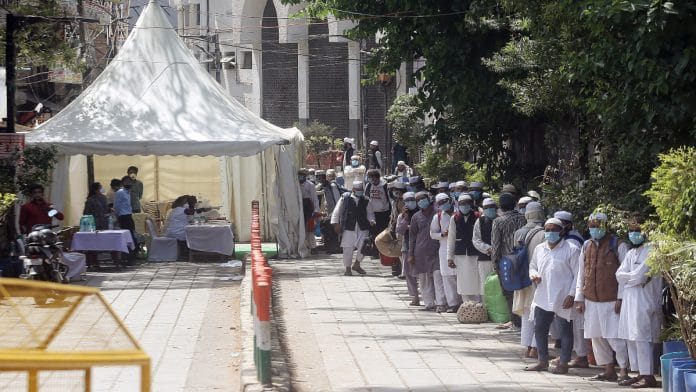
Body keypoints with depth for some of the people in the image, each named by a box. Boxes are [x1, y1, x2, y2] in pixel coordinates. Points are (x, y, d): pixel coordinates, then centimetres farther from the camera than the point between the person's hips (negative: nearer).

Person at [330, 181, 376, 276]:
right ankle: (348, 269, 16)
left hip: (363, 229, 2)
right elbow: (337, 210, 4)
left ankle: (356, 264, 20)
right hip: (349, 228, -2)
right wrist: (336, 223, 0)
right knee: (347, 249, -1)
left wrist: (371, 220, -9)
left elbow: (370, 213, 12)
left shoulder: (365, 201, 7)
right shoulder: (345, 198, 0)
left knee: (364, 247, -5)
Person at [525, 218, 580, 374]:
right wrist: (533, 274, -1)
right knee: (539, 328, 8)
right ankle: (543, 361, 21)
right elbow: (533, 265, 23)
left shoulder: (571, 250, -7)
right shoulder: (539, 249, 10)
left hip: (563, 297, -5)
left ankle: (563, 363, 9)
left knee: (566, 329, 3)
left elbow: (577, 275, -8)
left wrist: (571, 295, -15)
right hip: (543, 296, 6)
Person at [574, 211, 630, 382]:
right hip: (591, 301, 6)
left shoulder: (618, 245, -5)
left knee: (614, 336, -11)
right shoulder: (586, 246, 12)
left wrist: (621, 298, -11)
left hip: (611, 300, -6)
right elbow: (581, 274, 16)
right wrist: (579, 298, 11)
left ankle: (624, 370, -4)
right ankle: (609, 370, 16)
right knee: (597, 337, 8)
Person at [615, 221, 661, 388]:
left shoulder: (650, 252, -8)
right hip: (628, 299, 8)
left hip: (643, 300, -8)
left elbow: (639, 276, -14)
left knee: (641, 338, -12)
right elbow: (619, 275, 9)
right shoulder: (630, 254, 19)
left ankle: (648, 376, -12)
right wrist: (634, 277, -6)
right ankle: (639, 373, 10)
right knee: (630, 338, 6)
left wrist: (627, 278, 2)